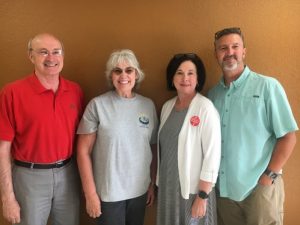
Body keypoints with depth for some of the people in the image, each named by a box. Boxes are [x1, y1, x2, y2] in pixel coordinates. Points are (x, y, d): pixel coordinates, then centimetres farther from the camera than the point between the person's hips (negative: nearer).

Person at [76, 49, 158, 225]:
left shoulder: (148, 105, 1)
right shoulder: (98, 105, -10)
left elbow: (154, 148, 7)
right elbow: (83, 151, -8)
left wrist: (153, 184, 9)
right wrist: (90, 193, -8)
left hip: (140, 190, 4)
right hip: (108, 192, -3)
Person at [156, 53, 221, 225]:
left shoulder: (206, 108, -15)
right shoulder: (167, 107, 4)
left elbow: (212, 155, -17)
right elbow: (163, 148, 8)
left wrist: (202, 197, -15)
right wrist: (156, 184, 10)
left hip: (193, 190, -5)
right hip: (167, 187, 6)